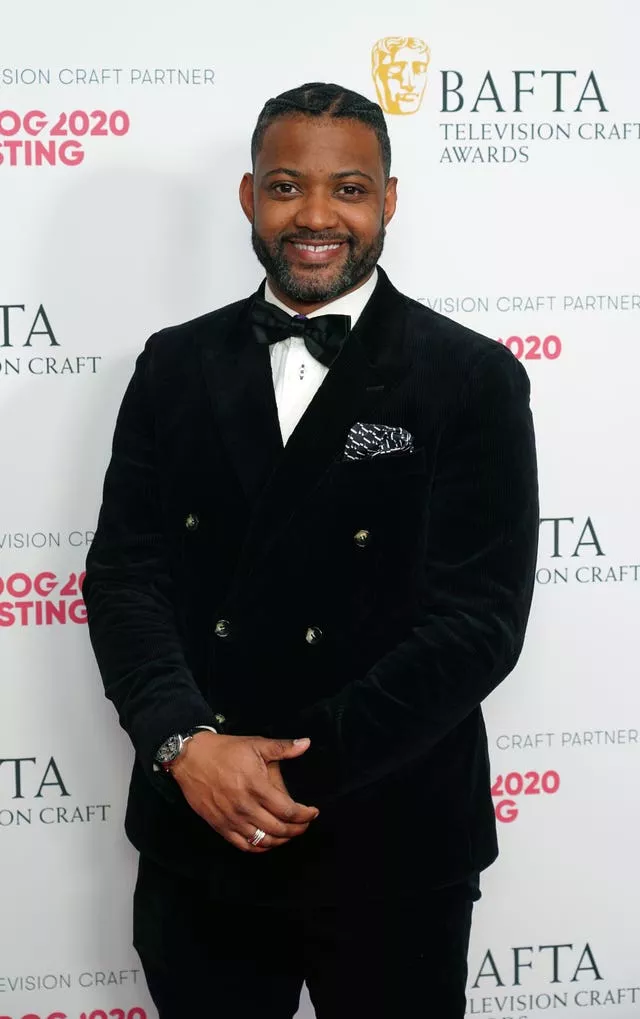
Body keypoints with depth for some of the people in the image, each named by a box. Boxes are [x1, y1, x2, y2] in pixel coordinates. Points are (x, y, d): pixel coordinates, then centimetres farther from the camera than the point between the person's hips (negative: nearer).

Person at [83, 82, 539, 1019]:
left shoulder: (474, 381, -4)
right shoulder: (176, 367, 6)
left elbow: (480, 617, -11)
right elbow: (124, 570, 0)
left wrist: (300, 769, -17)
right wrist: (186, 745, -17)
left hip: (388, 847, -2)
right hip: (197, 838, 3)